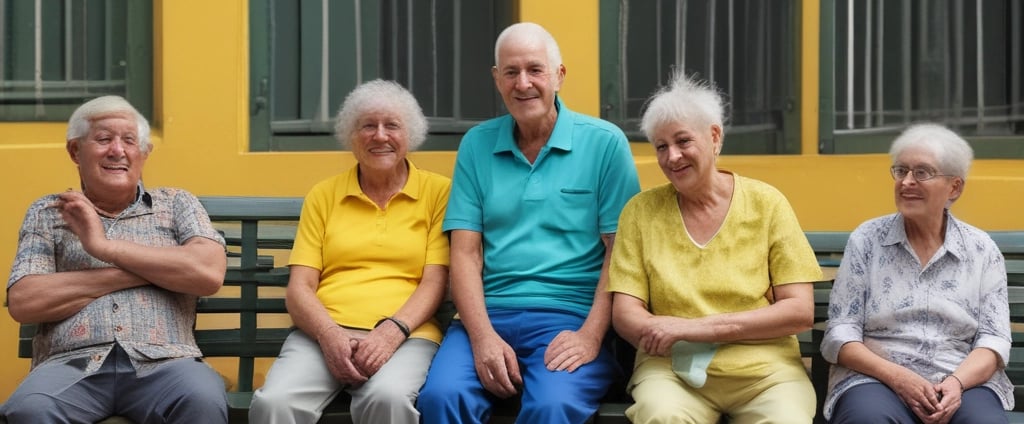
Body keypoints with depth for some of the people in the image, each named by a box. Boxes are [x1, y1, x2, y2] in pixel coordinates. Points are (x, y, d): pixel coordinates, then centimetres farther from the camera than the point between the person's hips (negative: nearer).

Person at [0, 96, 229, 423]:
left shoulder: (176, 204, 17)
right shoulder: (46, 213, 17)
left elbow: (209, 273, -2)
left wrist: (104, 245, -3)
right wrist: (152, 268, -2)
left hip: (162, 362, 0)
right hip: (72, 363, 0)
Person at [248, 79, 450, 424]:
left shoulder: (437, 191, 10)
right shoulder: (323, 196, 16)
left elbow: (435, 283, 3)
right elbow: (298, 289, 9)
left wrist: (393, 330, -15)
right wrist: (330, 335, -11)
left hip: (405, 335, -1)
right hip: (324, 334, 2)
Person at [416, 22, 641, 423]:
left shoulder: (604, 142, 3)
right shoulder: (477, 145, 11)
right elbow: (465, 252, 5)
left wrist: (591, 335, -13)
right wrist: (483, 336, -11)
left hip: (572, 316, -2)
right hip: (488, 314, 2)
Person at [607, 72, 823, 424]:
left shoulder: (766, 203, 5)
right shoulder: (642, 210, 8)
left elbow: (800, 312, -1)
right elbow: (625, 313, 4)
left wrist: (701, 327, -11)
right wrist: (661, 332, -18)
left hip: (763, 368, 0)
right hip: (671, 368, 0)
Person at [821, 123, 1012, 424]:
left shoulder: (982, 249, 10)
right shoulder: (866, 240, 6)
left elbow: (993, 338, 5)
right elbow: (840, 334, 2)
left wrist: (957, 382, -16)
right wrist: (896, 376, -14)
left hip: (963, 381, 1)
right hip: (876, 379, -1)